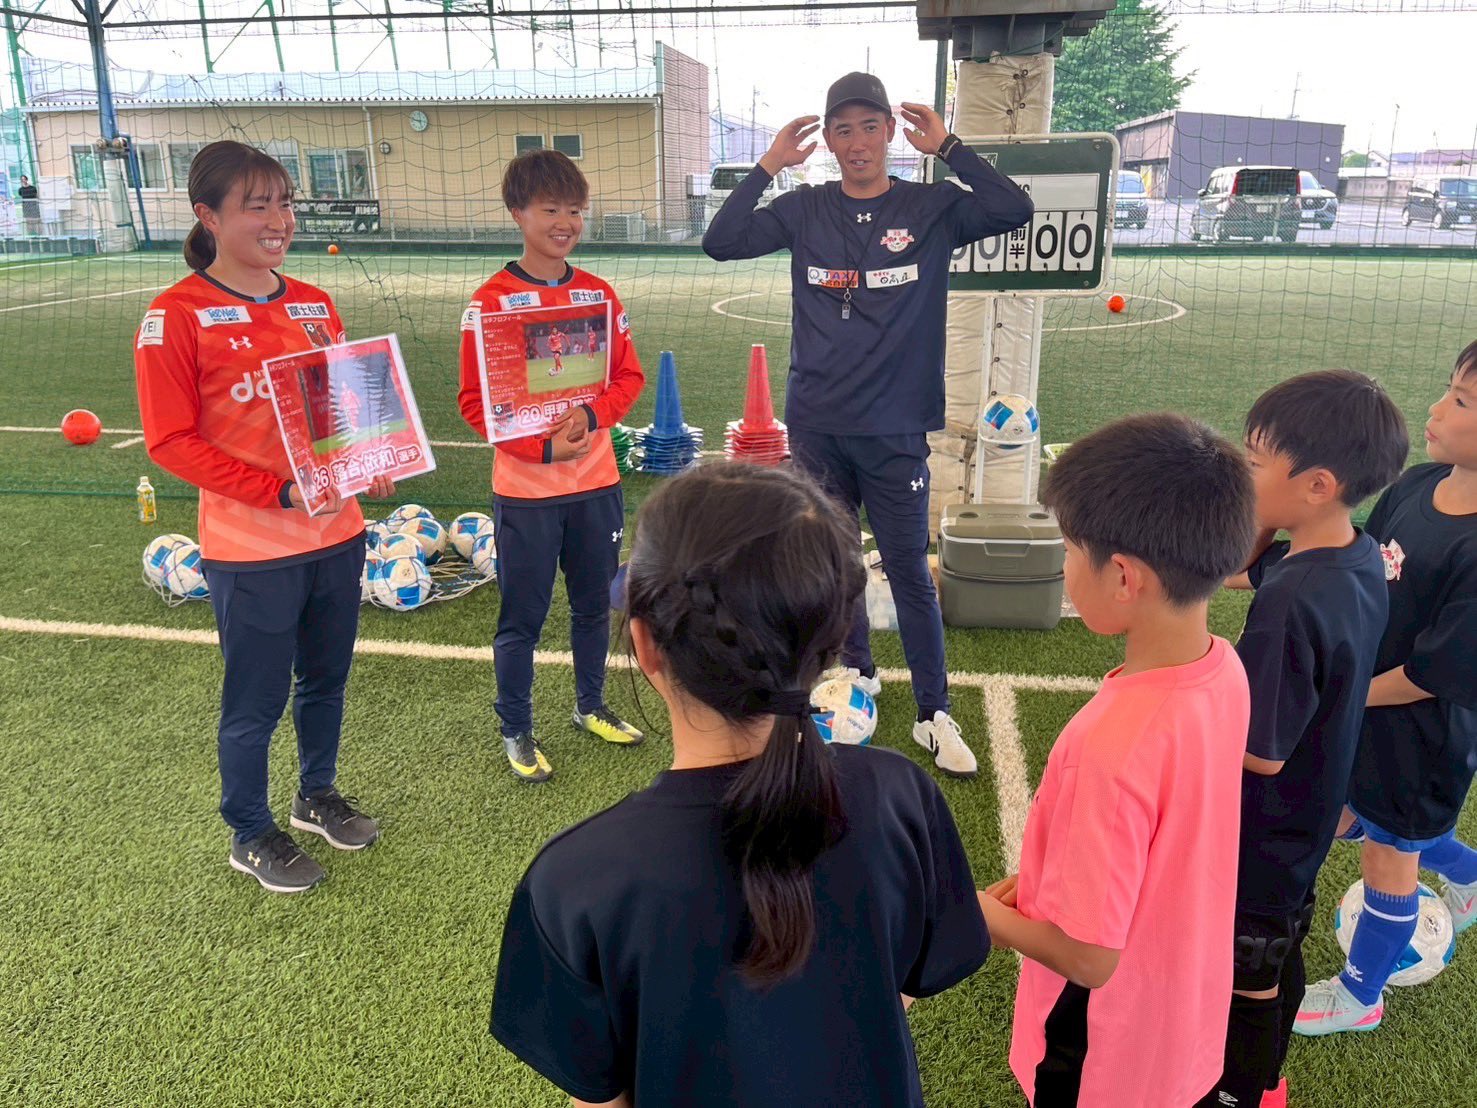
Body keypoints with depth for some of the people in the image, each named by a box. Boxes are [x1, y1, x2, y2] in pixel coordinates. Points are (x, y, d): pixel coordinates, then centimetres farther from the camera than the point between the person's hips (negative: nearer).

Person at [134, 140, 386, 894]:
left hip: (337, 533, 5)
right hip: (251, 549, -5)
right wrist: (279, 492, -21)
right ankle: (250, 835, 31)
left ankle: (317, 795, 43)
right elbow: (171, 440, -13)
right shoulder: (177, 316, -11)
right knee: (256, 701, 9)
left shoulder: (315, 306, 6)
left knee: (326, 678, 19)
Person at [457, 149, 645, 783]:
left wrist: (590, 415, -13)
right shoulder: (491, 301, -8)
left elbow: (629, 376, 7)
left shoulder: (598, 294, 5)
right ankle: (516, 731, 24)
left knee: (594, 604, 16)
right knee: (523, 617, 6)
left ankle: (591, 706, 36)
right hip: (525, 490, -4)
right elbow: (474, 401, -9)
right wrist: (543, 447, -19)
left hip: (596, 482, 4)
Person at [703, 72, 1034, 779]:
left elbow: (1016, 212, -12)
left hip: (895, 430, -2)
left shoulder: (932, 209, 1)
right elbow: (720, 242, -2)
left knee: (910, 570, 1)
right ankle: (857, 672, 35)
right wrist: (767, 167, -6)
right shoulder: (805, 211, 5)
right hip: (815, 426, 3)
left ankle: (934, 715, 11)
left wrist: (948, 149, -11)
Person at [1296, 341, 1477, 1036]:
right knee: (1358, 818, 28)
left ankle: (1360, 996, 39)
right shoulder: (1419, 484, -8)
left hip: (1420, 735, -7)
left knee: (1388, 855, 14)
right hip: (1359, 702, 8)